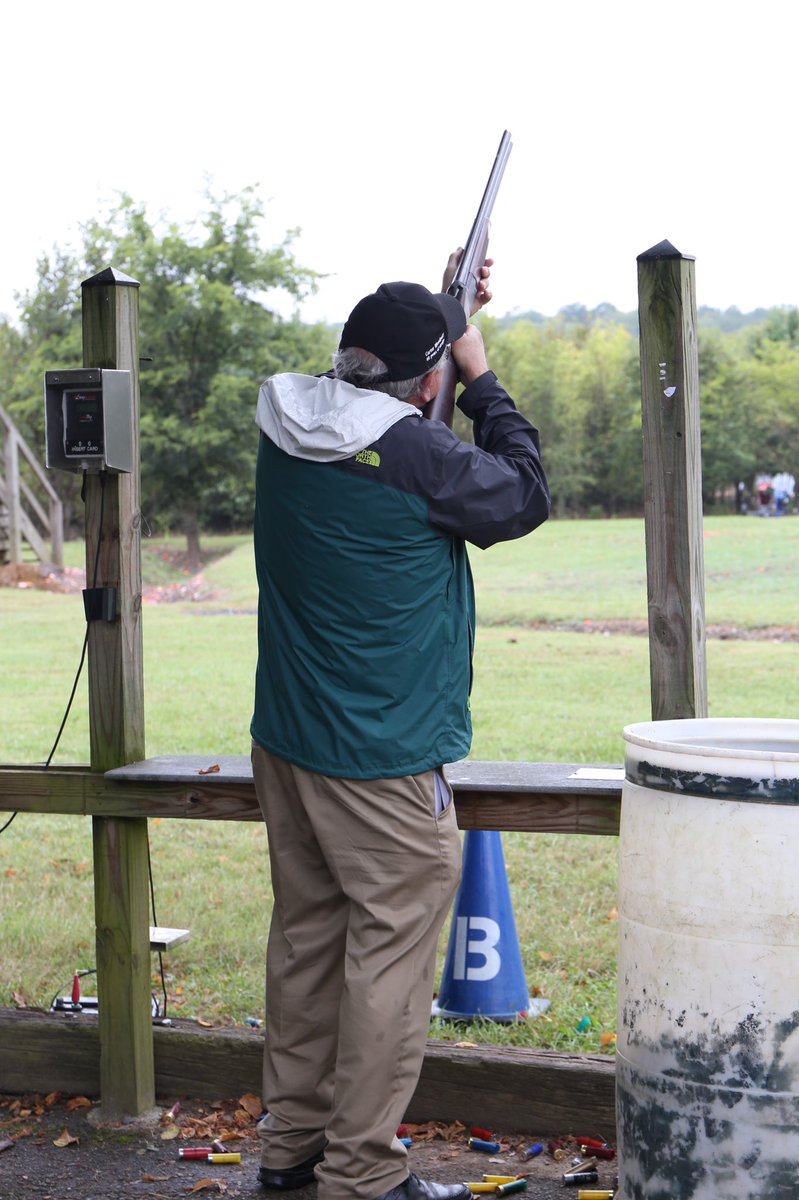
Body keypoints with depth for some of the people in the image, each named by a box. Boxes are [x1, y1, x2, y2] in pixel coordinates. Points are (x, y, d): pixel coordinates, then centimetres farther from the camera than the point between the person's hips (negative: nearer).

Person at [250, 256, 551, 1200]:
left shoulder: (288, 431, 2)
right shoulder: (417, 453, -20)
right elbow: (524, 499, -3)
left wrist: (439, 307, 19)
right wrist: (479, 373, 3)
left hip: (285, 741, 8)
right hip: (384, 760, -8)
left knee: (307, 936, 17)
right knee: (390, 953, 0)